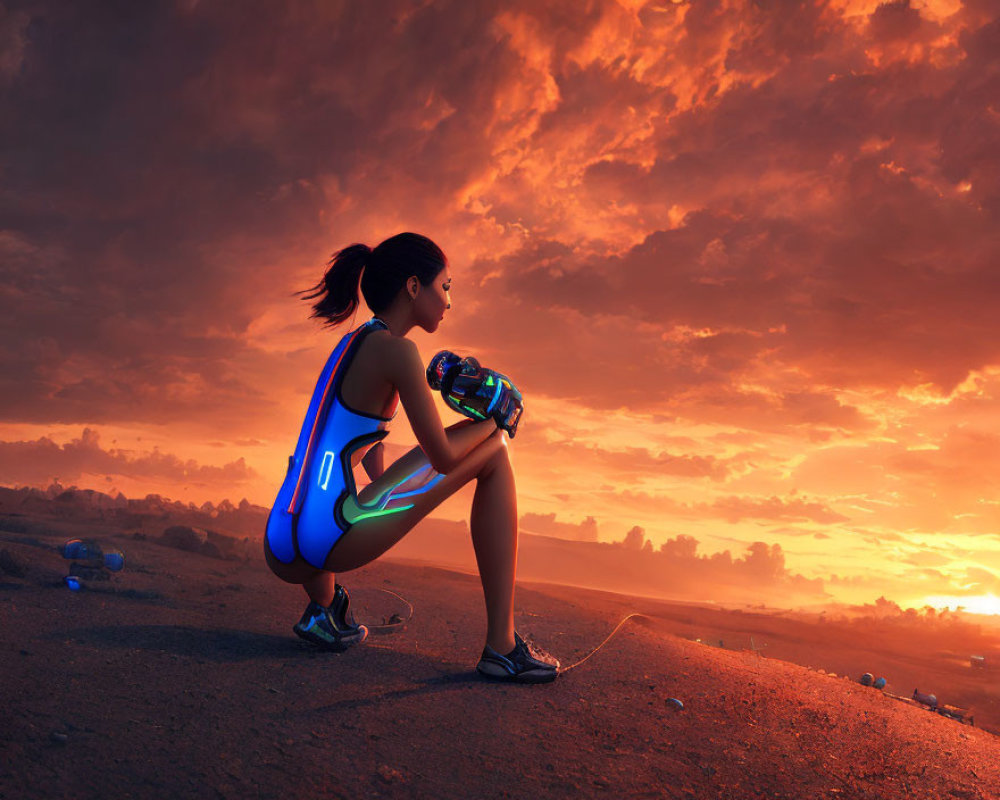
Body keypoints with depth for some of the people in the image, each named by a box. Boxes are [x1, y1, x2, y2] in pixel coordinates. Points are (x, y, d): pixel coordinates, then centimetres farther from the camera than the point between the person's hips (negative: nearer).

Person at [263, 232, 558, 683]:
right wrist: (496, 420, 9)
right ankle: (502, 645, 0)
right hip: (334, 539, -9)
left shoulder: (350, 345, 20)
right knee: (494, 450, 3)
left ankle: (323, 607, 20)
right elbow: (443, 457, -8)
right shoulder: (396, 350, -7)